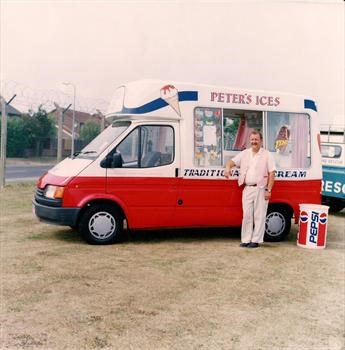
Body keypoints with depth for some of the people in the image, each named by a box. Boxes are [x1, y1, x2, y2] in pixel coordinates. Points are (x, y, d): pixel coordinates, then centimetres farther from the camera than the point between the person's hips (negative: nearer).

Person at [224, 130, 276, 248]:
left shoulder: (267, 155, -1)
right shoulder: (245, 153, 10)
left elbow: (272, 173, -5)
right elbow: (232, 161, 3)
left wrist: (269, 190, -11)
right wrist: (228, 168, -22)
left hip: (260, 189, -4)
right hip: (247, 189, 4)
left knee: (259, 216, 0)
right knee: (247, 215, 8)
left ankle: (256, 240, 7)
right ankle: (246, 240, 15)